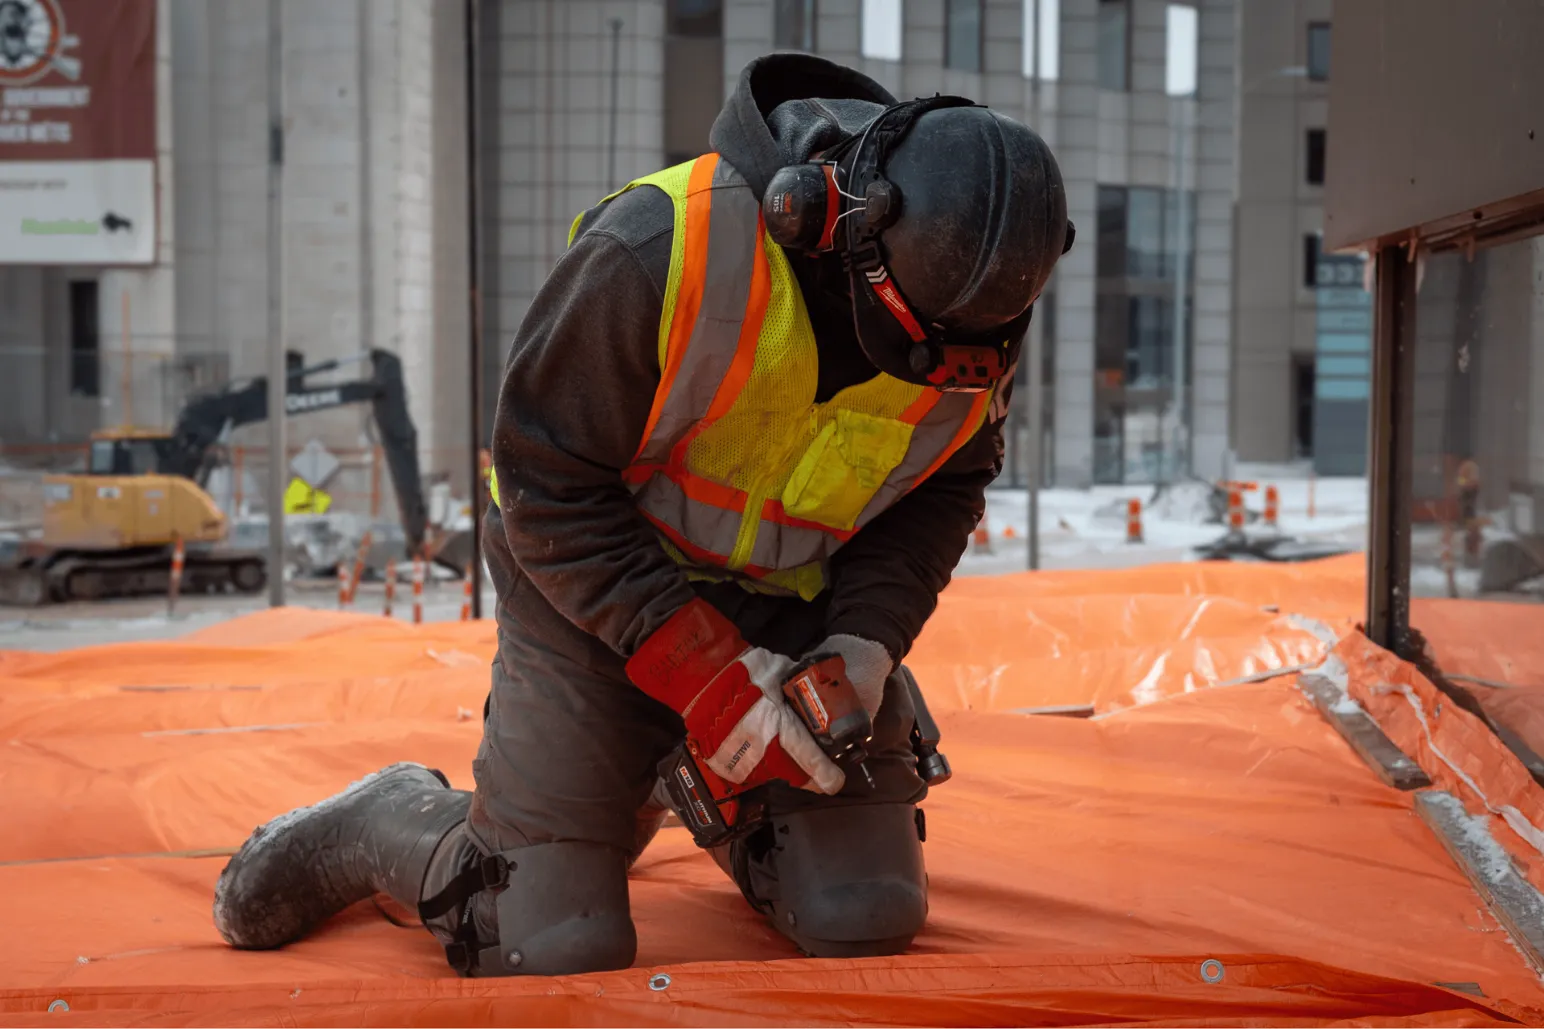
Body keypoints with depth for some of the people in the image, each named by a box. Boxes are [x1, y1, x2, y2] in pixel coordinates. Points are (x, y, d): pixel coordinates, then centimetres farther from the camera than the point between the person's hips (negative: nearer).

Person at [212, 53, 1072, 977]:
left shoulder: (978, 317, -14)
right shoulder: (656, 253, -31)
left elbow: (946, 481, 2)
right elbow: (547, 484, -23)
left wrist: (866, 638, -16)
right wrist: (701, 666, -28)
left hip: (799, 595, 5)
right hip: (593, 581, -4)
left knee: (865, 920, -3)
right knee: (555, 950, -7)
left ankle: (740, 820, 31)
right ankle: (388, 825, 24)